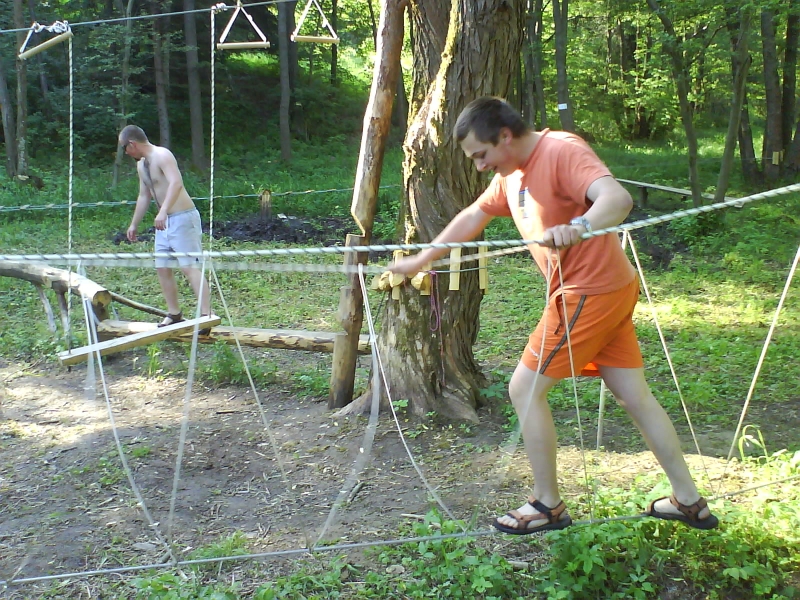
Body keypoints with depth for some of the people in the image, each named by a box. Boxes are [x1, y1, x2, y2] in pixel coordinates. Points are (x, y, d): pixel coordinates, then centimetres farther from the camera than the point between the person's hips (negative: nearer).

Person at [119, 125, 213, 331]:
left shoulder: (161, 155, -14)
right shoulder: (141, 165, 15)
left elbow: (176, 183, -31)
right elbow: (144, 196, 27)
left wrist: (163, 211, -42)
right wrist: (134, 224, 30)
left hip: (183, 218, -10)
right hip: (164, 221, 10)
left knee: (189, 266, -16)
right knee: (162, 267, 9)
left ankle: (206, 315, -19)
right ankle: (174, 314, 17)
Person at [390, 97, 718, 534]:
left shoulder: (562, 152, -18)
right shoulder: (512, 173, 11)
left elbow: (618, 198, -33)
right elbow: (473, 217, 21)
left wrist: (578, 228, -52)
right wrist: (421, 260, 24)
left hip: (590, 293, -9)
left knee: (525, 388, -3)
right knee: (635, 398, 13)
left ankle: (547, 506, 10)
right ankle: (689, 501, 24)